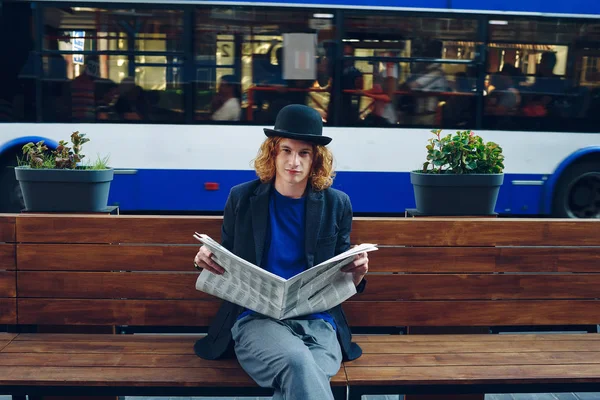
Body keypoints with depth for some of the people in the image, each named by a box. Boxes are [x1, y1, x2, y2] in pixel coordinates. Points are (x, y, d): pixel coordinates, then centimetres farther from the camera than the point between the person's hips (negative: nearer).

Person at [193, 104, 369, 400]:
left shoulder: (336, 204, 11)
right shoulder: (242, 198, 8)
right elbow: (226, 265, 16)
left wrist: (357, 272, -9)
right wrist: (208, 259, -8)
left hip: (317, 320, 1)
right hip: (256, 316, -1)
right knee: (297, 362, -36)